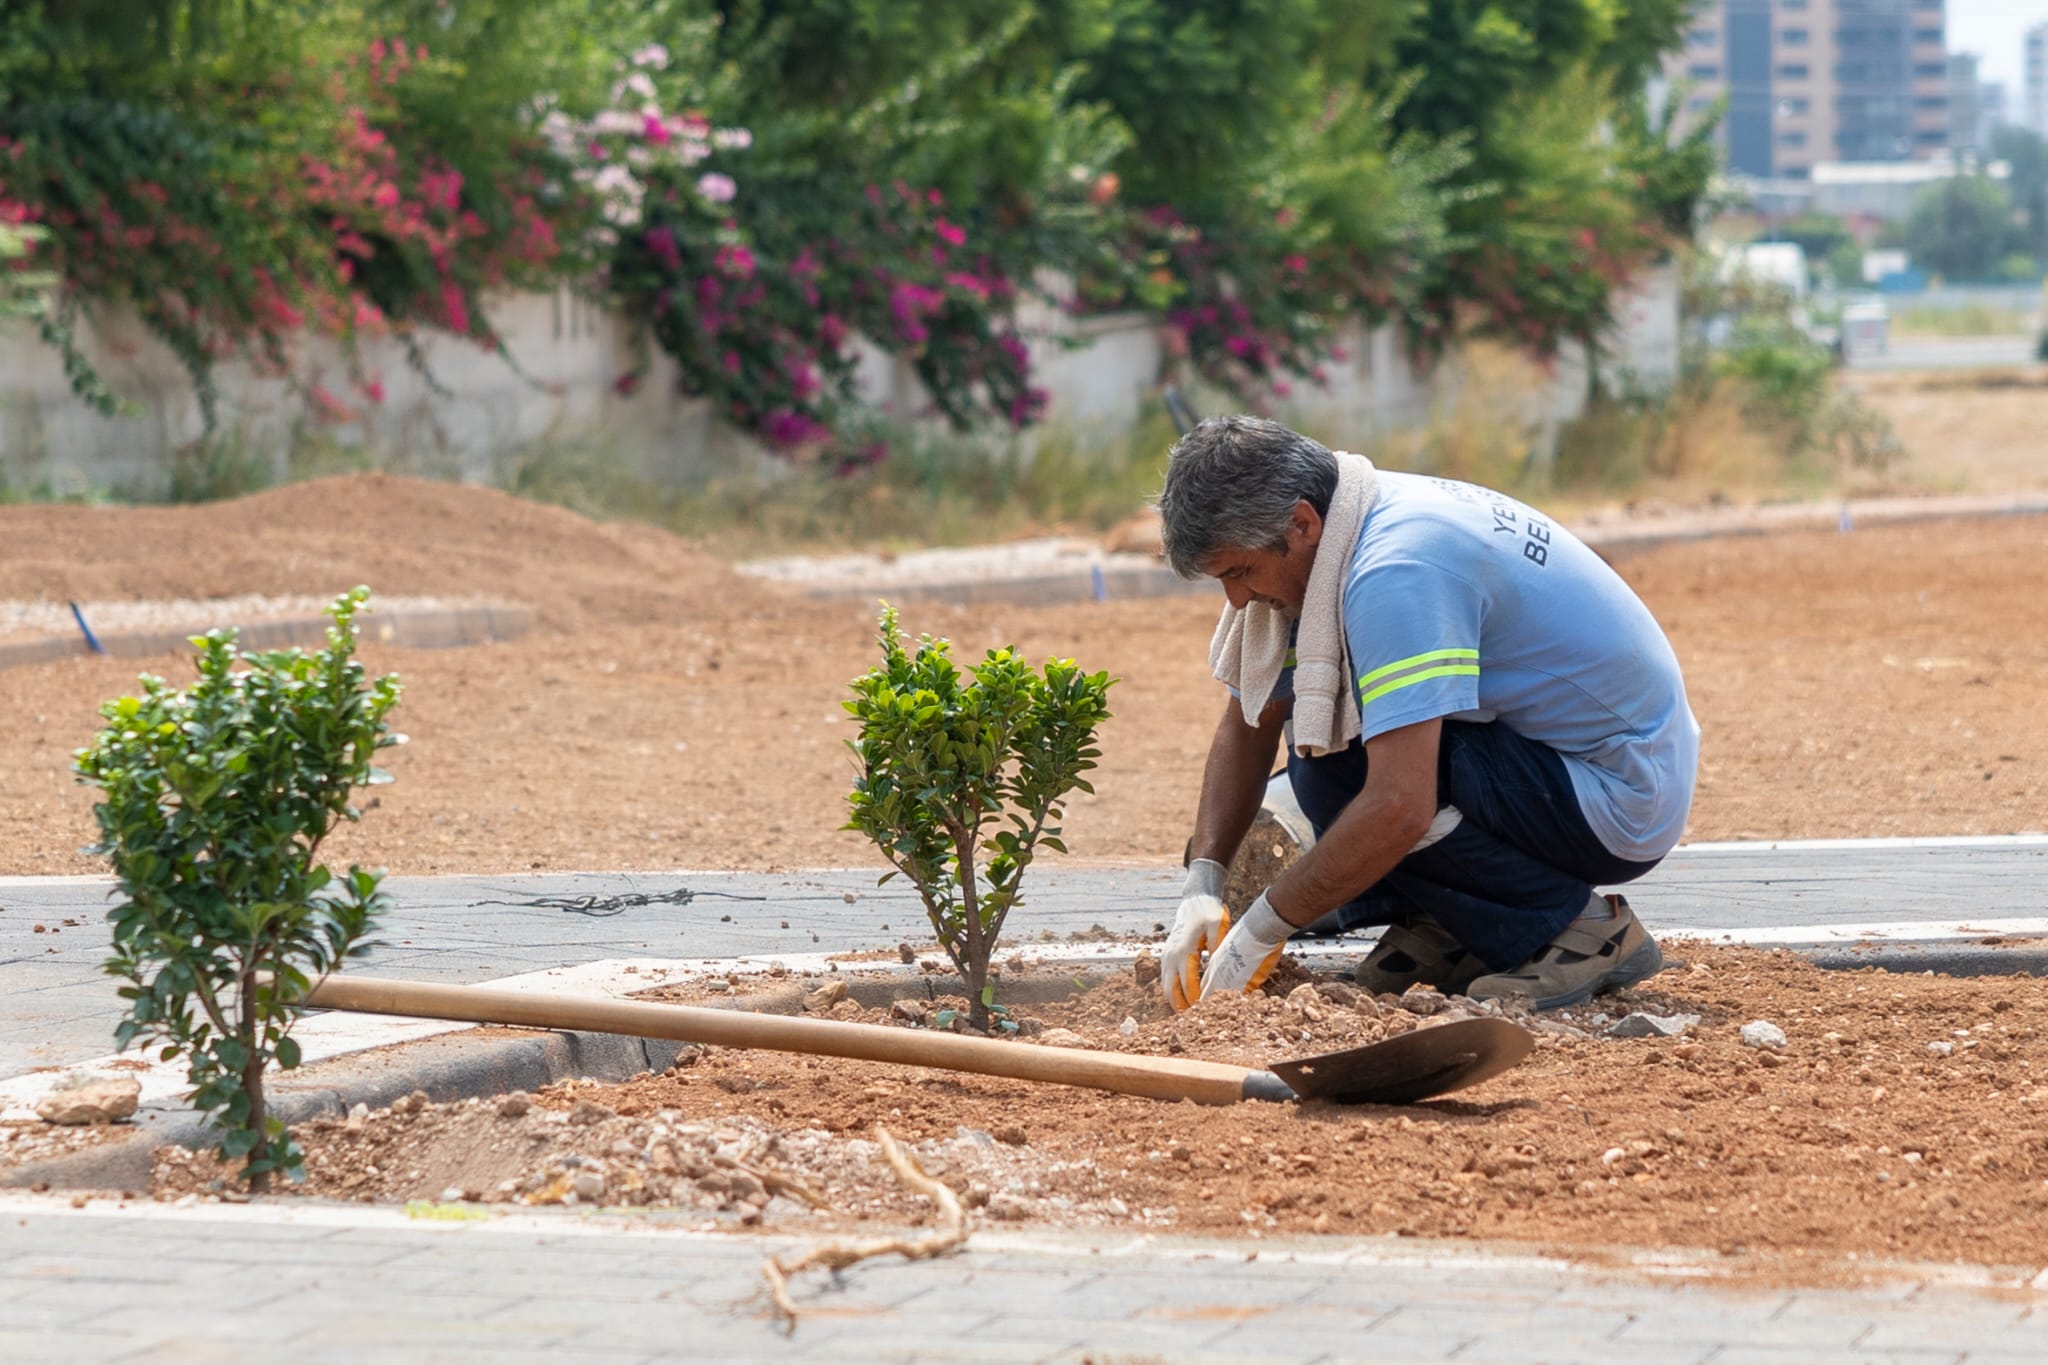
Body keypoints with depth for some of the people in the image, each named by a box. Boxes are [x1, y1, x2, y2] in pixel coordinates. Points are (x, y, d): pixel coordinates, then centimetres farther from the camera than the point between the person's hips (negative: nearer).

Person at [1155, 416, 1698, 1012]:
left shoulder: (1396, 571, -28)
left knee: (1332, 772, -24)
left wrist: (1261, 929, -24)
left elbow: (1399, 808, -35)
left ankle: (1581, 929, -11)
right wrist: (1202, 882, -2)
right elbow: (1249, 723, 11)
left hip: (1621, 800, -10)